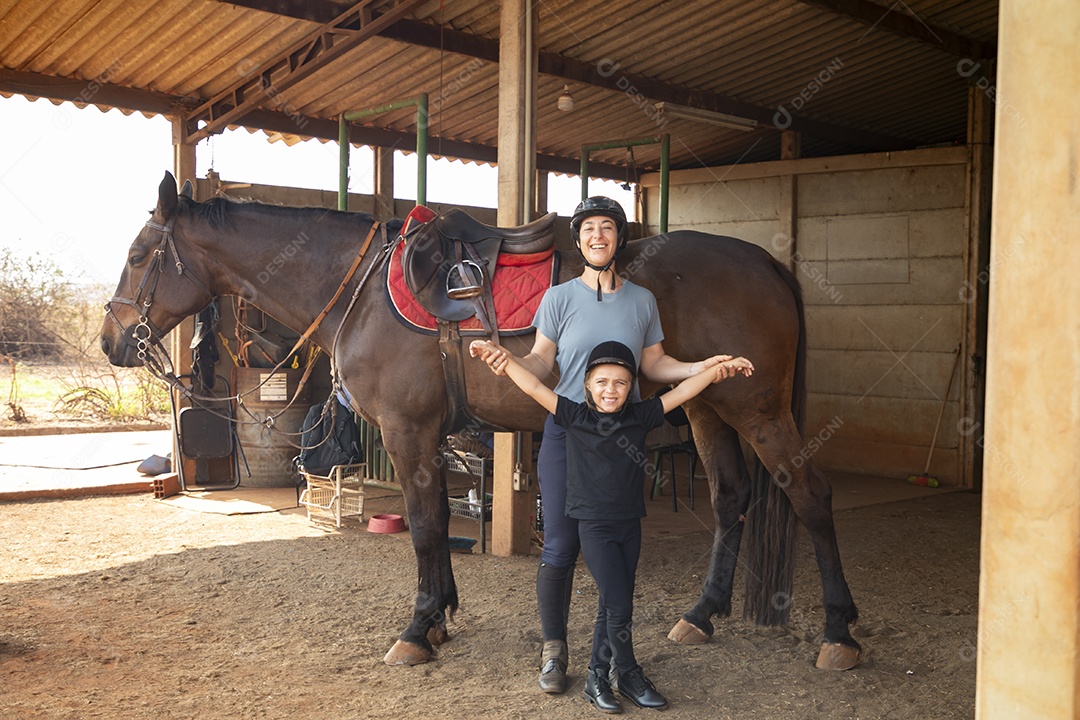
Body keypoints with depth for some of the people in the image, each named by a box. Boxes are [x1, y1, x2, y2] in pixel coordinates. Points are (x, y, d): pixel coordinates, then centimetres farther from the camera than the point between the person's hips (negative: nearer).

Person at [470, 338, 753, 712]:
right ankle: (630, 676, 14)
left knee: (612, 607, 10)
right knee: (619, 607, -6)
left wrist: (717, 370, 5)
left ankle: (597, 678, 22)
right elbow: (534, 387, -10)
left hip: (629, 525, 4)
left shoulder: (639, 417, 2)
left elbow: (680, 392, 6)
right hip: (595, 526, -4)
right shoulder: (575, 416, -7)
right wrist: (501, 357, -14)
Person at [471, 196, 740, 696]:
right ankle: (553, 651, 16)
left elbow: (653, 364, 9)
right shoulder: (559, 298, -1)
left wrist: (700, 368, -5)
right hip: (567, 434, -2)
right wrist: (509, 362, -23)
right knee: (561, 548, 0)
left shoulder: (642, 300, 5)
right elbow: (541, 363, -2)